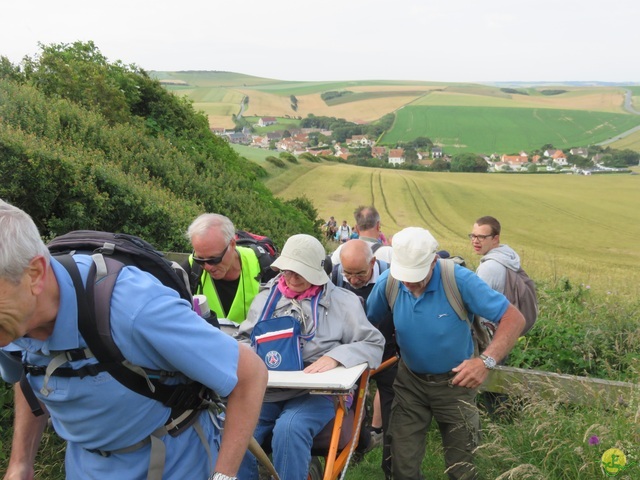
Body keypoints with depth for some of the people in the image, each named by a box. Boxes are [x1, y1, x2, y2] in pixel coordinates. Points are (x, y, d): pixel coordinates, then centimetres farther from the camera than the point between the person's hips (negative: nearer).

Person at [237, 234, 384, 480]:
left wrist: (335, 356, -17)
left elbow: (373, 343, 0)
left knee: (289, 429, -33)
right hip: (267, 390, 3)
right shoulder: (266, 297, 16)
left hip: (317, 392, -3)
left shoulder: (342, 301, 5)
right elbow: (245, 339, 20)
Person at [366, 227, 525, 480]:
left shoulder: (459, 279, -26)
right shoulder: (387, 282, -16)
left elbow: (514, 318, -24)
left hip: (455, 382, -2)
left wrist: (486, 361, -37)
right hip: (409, 381, 2)